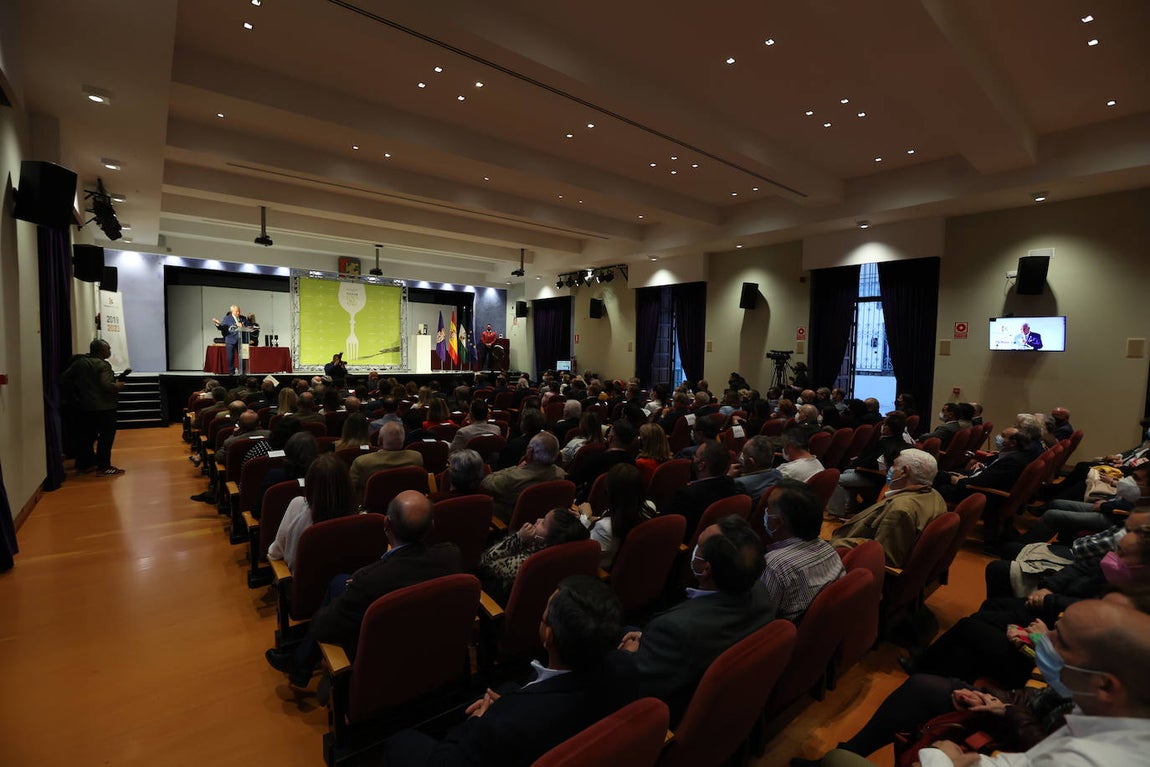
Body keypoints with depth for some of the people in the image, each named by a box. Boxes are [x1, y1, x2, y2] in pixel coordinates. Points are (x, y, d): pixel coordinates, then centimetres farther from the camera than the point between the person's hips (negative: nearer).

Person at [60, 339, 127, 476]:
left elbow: (64, 378, 11)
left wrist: (72, 395, 17)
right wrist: (118, 386, -6)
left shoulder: (79, 362, 8)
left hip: (84, 407, 8)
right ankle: (104, 467, 0)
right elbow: (106, 385, -25)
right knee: (106, 437, -1)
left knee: (86, 436, 17)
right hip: (104, 407, -8)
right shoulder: (102, 365, -16)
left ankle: (83, 465, 25)